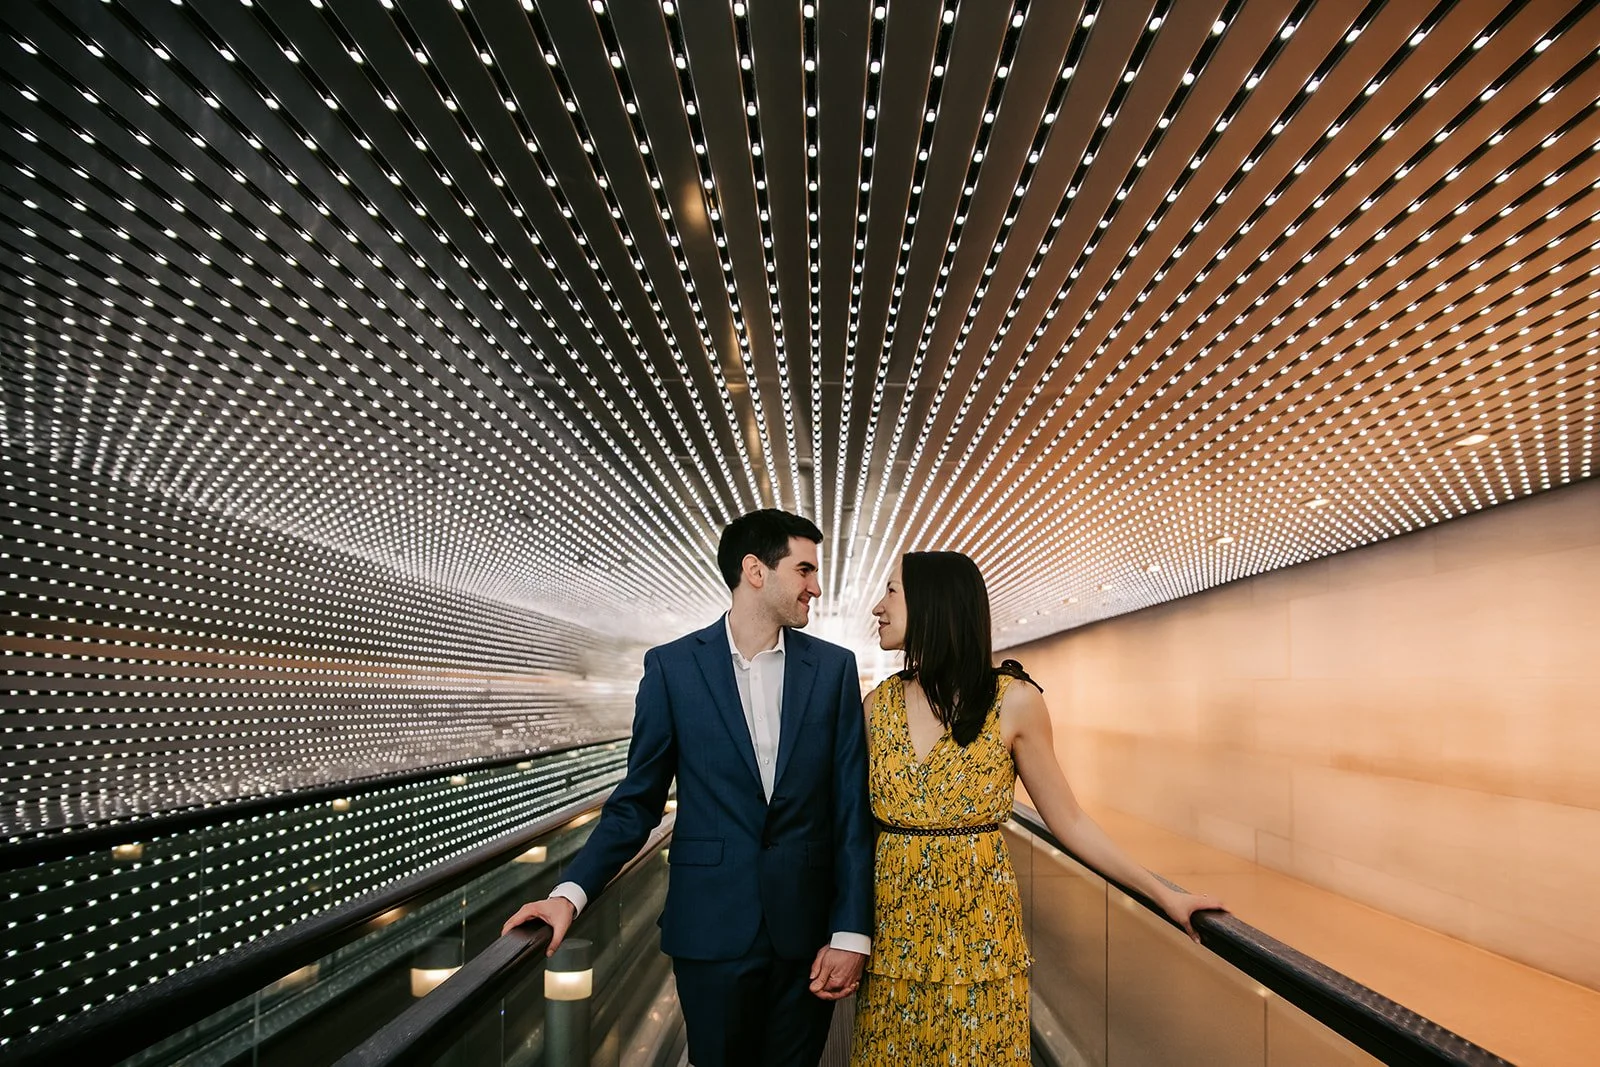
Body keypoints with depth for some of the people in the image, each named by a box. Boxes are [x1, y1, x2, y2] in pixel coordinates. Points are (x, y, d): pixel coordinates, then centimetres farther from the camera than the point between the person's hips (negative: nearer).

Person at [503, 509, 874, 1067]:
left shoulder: (834, 667, 0)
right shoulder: (672, 666, -4)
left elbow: (852, 807, -1)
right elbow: (638, 800, 0)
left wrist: (851, 931, -5)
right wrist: (572, 891, -12)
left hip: (807, 926, 2)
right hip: (711, 923, -1)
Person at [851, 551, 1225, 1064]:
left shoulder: (1013, 701, -10)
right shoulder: (879, 703, -1)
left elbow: (1069, 820, -2)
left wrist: (1165, 894, -3)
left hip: (977, 934, -3)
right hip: (891, 936, 3)